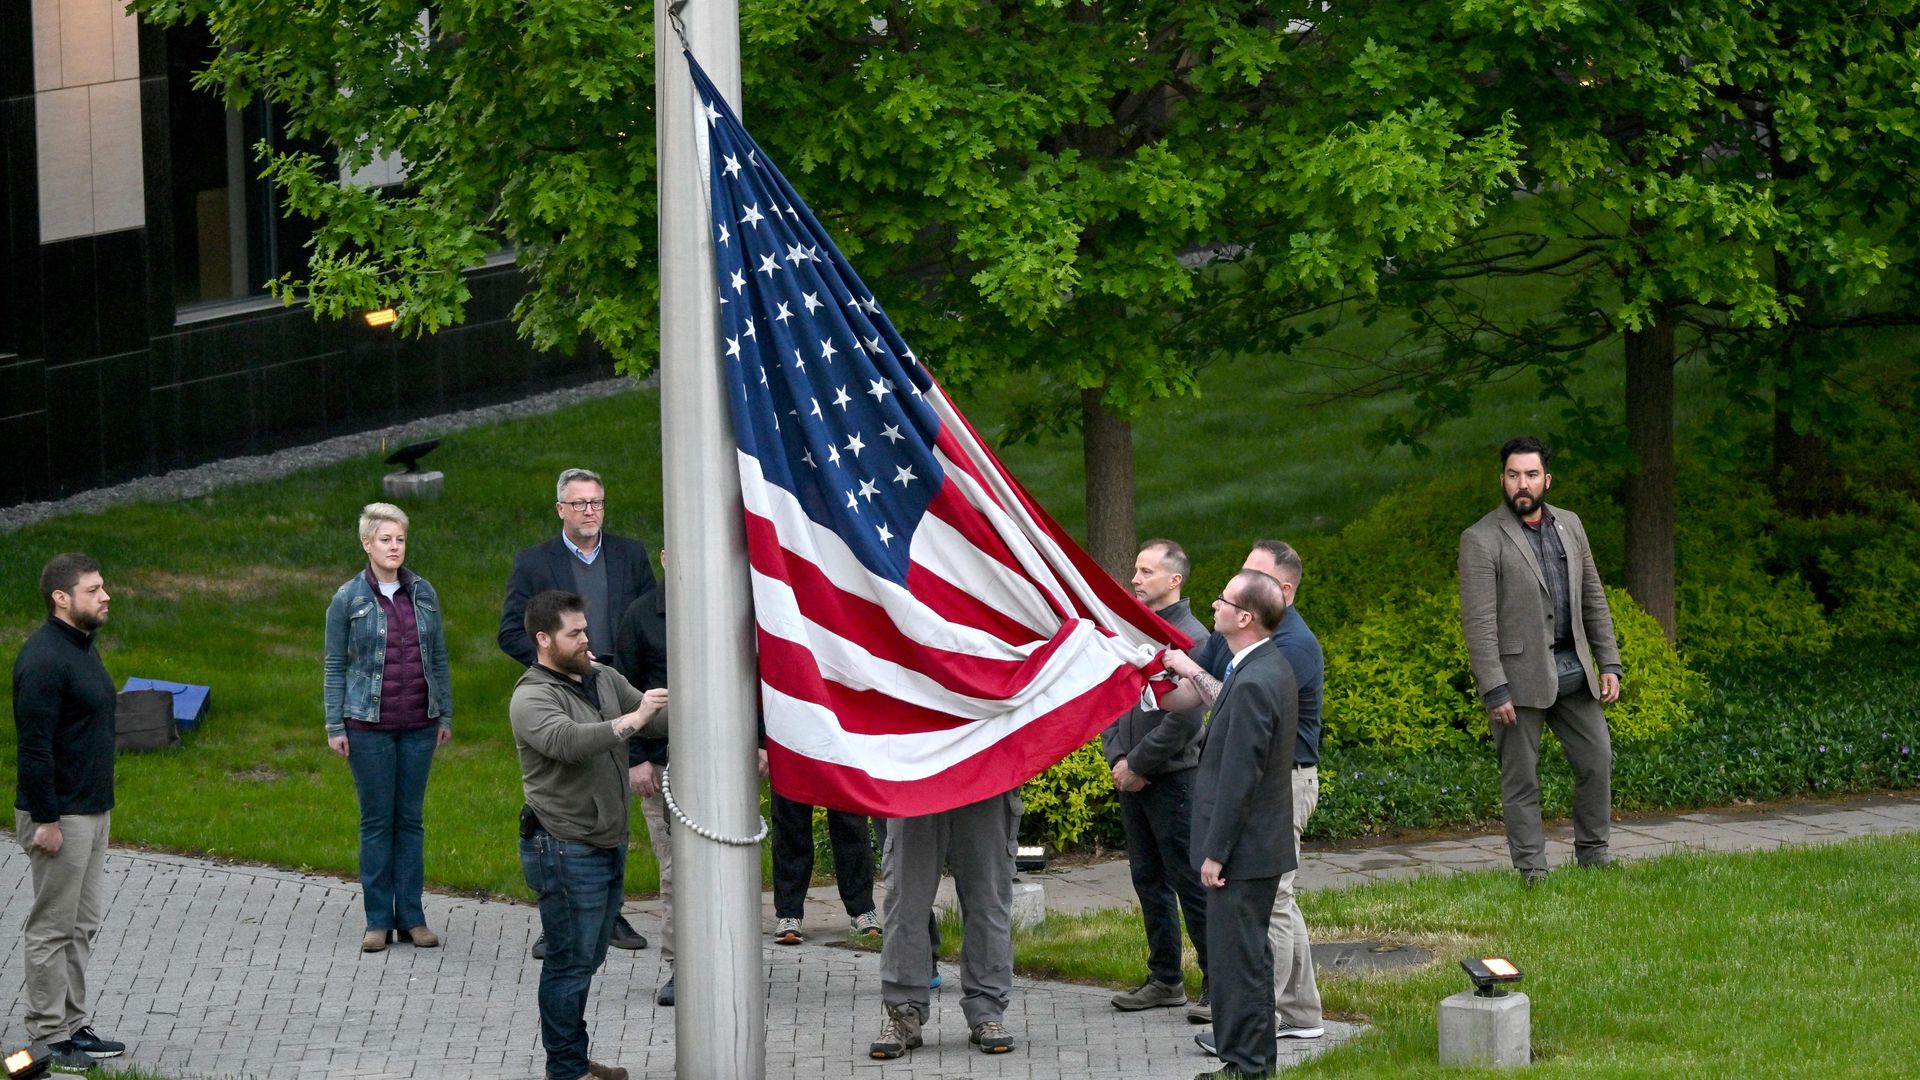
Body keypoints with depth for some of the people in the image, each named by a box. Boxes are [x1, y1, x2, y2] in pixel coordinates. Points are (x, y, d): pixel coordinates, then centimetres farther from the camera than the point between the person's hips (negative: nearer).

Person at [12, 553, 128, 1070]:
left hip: (92, 811, 10)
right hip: (59, 815, -10)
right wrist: (45, 820, -22)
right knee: (53, 929, -2)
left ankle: (73, 1024, 23)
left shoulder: (82, 647, 12)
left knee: (84, 923, 15)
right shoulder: (43, 659, -20)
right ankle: (49, 1038, 4)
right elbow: (33, 746, -22)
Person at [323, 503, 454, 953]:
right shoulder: (348, 599, -3)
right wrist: (335, 725, -3)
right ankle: (378, 920, 8)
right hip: (369, 725, -2)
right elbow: (335, 665, 1)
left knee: (410, 818, 6)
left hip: (419, 725, 3)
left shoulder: (423, 593, 5)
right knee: (377, 820, 2)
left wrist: (446, 714, 10)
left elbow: (438, 657, 12)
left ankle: (411, 916, 12)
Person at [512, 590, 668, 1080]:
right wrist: (632, 720, -36)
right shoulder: (532, 699, -14)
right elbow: (568, 741, -32)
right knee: (570, 964, -3)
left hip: (607, 844, 8)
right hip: (566, 850, -8)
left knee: (587, 960, 17)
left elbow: (656, 719, 10)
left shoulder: (604, 680, 10)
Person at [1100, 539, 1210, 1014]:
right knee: (1149, 881, 12)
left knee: (1190, 883, -6)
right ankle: (1165, 980, 20)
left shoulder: (1189, 637, -12)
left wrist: (1138, 764, -13)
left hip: (1173, 778, -8)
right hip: (1131, 778, 8)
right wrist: (1117, 758, 0)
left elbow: (1183, 719, -17)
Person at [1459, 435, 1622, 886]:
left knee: (1597, 760, 6)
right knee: (1521, 778, 0)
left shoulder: (1569, 526, 10)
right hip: (1519, 673, -6)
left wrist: (1609, 663, 9)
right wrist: (1495, 691, -18)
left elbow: (1593, 599, 16)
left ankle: (1593, 856, 20)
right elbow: (1478, 621, -13)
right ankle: (1532, 872, 6)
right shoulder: (1481, 540, -9)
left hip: (1572, 666, 6)